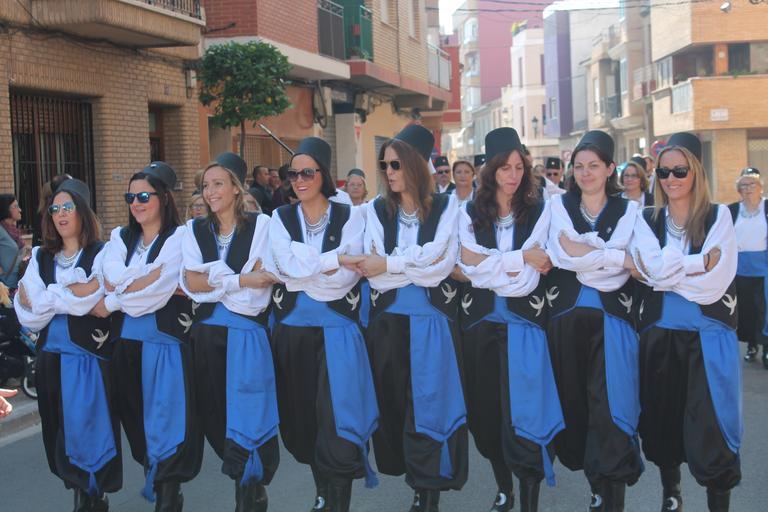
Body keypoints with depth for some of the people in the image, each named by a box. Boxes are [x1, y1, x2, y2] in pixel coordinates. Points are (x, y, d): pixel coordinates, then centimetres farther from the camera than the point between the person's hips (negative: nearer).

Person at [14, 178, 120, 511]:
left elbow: (88, 303, -17)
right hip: (51, 357, 5)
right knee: (61, 432, 10)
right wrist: (71, 294, -15)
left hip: (89, 356, -4)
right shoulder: (40, 258, 9)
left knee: (88, 431, 1)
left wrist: (42, 297, -8)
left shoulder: (100, 255, -4)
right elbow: (27, 313, -3)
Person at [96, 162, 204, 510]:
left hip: (165, 340, -5)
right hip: (126, 340, 5)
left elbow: (159, 290, -14)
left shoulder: (178, 237, -3)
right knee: (136, 419, 12)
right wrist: (150, 278, -16)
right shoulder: (120, 238, 13)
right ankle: (152, 477, 28)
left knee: (166, 419, -6)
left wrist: (111, 304, -7)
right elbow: (111, 279, -5)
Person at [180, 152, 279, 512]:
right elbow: (190, 282, -4)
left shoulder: (260, 225, 0)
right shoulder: (195, 230, 10)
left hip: (247, 333, -4)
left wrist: (211, 280, -10)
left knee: (248, 415, -6)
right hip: (207, 332, 4)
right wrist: (241, 280, -13)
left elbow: (263, 280, -9)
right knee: (215, 416, 7)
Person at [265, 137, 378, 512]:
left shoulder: (350, 216, -1)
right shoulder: (281, 218, 6)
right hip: (293, 329, 3)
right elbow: (286, 263, -12)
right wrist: (333, 260, -14)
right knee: (303, 419, 11)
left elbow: (347, 276, -12)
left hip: (336, 328, -3)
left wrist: (300, 269, -12)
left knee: (337, 424, -10)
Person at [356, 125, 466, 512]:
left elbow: (443, 265, -11)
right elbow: (373, 272, -4)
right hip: (389, 318, 3)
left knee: (430, 402, -2)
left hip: (431, 318, -2)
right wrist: (422, 264, -13)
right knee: (395, 401, 8)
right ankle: (403, 466, 21)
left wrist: (391, 264, -12)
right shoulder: (377, 210, 6)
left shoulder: (445, 206, 1)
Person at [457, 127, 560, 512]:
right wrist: (520, 258, -12)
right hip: (481, 318, 3)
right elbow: (469, 268, -8)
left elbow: (529, 279, -8)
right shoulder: (471, 213, 6)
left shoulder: (538, 212, 0)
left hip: (523, 319, -2)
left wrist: (489, 264, -12)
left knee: (522, 410, -8)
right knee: (487, 408, 8)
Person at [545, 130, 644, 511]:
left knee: (608, 404, -8)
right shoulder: (558, 206, 8)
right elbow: (561, 256, -9)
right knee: (574, 398, 7)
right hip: (567, 313, 2)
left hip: (610, 316, -2)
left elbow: (627, 267, -8)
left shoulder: (628, 210, 7)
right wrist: (618, 258, -12)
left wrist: (581, 251, -13)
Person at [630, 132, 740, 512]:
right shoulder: (648, 220, 7)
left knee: (710, 431, -6)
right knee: (663, 421, 13)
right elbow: (652, 271, -11)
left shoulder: (718, 217, 0)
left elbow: (715, 281, -12)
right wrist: (698, 262, -12)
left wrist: (668, 268, -10)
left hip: (708, 336, -3)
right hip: (659, 334, 3)